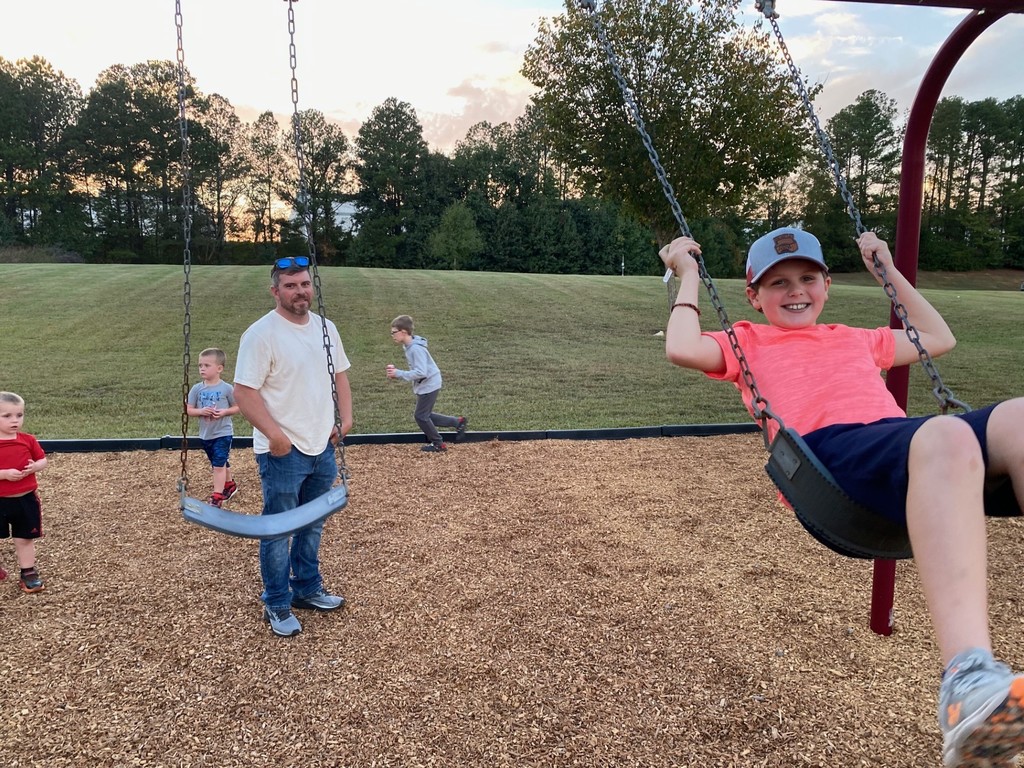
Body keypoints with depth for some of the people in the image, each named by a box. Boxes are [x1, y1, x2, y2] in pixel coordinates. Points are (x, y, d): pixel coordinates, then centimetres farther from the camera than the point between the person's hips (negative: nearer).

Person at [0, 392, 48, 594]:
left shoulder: (29, 441, -2)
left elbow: (43, 461, 6)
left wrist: (35, 467, -14)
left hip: (26, 499, 2)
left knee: (25, 539, 10)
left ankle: (28, 574, 20)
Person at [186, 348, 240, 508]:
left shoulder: (227, 388, -11)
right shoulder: (197, 389, -3)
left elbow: (237, 407, -2)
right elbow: (189, 410, 0)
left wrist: (224, 412, -20)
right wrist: (201, 411, -20)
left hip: (223, 433, -5)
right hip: (205, 434, 5)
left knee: (218, 465, -7)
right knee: (220, 463, 20)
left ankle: (217, 496, 0)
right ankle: (230, 485, 42)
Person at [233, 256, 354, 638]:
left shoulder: (325, 328, 7)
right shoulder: (261, 334, -15)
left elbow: (339, 375, 17)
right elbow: (244, 392, -18)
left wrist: (345, 417, 6)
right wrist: (275, 435, -22)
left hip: (322, 448, 7)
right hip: (282, 452, -7)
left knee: (312, 526, 19)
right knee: (279, 532, 5)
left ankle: (308, 589, 36)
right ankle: (277, 605, 21)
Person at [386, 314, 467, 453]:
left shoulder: (416, 349, -25)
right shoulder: (410, 346, 5)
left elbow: (420, 372, -30)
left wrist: (398, 373, -27)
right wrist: (396, 372, 4)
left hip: (428, 385, -10)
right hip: (425, 385, 10)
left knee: (420, 416, 0)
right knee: (424, 415, 16)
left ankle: (438, 444, 14)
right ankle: (458, 422, 22)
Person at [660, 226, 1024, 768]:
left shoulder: (855, 339, 42)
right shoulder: (749, 342, 27)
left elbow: (939, 339, 53)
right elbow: (682, 349, 9)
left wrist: (888, 270, 52)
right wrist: (688, 278, 22)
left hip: (903, 447, 6)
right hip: (830, 450, -5)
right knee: (948, 435, -39)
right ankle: (968, 681, -54)